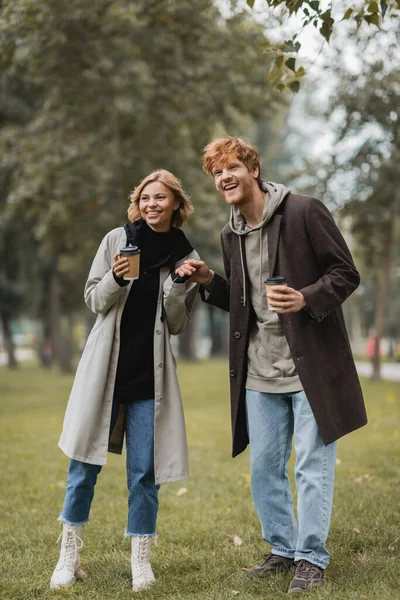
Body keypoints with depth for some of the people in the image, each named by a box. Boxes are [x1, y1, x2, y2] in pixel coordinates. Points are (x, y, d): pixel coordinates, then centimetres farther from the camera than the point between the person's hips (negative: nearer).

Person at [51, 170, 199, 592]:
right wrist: (116, 278, -16)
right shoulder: (117, 239, 1)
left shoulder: (185, 258, 4)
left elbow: (176, 325, 4)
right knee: (86, 461, 3)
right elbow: (94, 300, 4)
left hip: (150, 374, 0)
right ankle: (69, 555, 17)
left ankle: (141, 561, 14)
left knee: (143, 469, 2)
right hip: (106, 366, 0)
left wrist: (179, 284, -12)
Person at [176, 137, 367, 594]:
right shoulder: (231, 234, 10)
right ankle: (282, 548, 28)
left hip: (310, 366, -6)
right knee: (263, 468, 11)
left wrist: (307, 299, -25)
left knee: (312, 466, 1)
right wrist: (208, 281, 1)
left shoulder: (304, 212, -10)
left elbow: (346, 274, -8)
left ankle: (311, 557, 14)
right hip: (259, 372, 6)